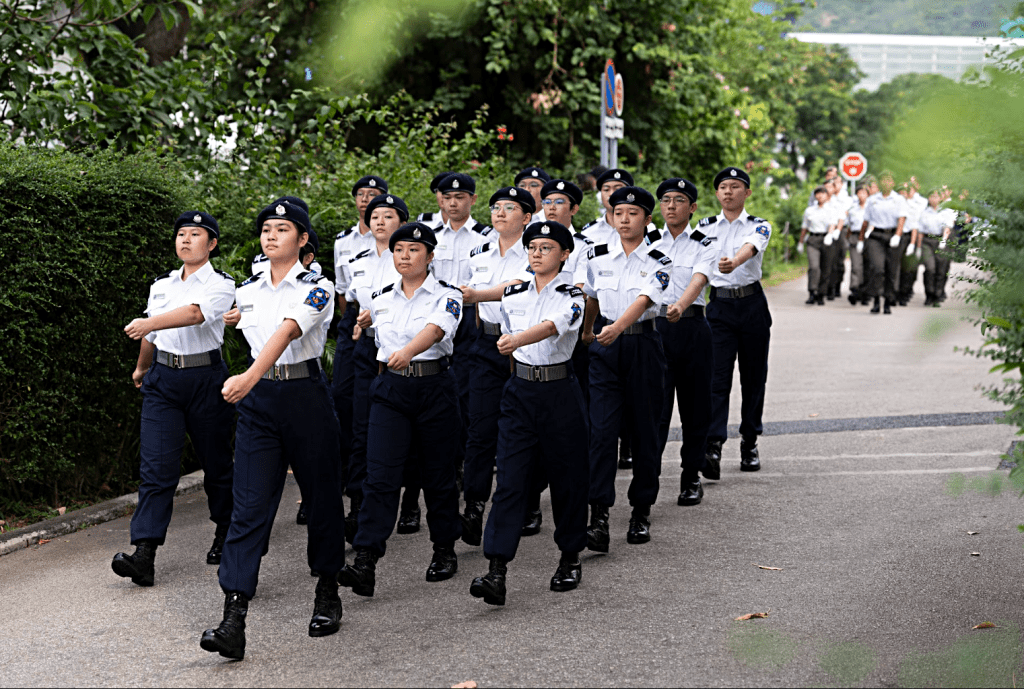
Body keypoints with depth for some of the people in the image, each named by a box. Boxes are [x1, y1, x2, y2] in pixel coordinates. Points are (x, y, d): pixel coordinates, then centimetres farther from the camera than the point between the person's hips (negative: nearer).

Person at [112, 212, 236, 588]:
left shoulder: (221, 285, -5)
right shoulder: (161, 285, 12)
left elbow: (195, 313, -25)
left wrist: (150, 323, -37)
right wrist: (141, 368, 36)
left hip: (205, 379, -3)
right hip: (163, 379, 3)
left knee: (215, 462, 9)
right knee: (157, 465, -8)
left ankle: (225, 534, 32)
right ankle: (143, 556, -17)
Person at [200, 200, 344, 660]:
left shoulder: (316, 289, -9)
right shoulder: (246, 291, 9)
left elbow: (287, 332, -26)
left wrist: (250, 377, -40)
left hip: (307, 397, -3)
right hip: (257, 401, 4)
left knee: (321, 496, 9)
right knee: (249, 506, -6)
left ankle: (327, 592, 30)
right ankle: (233, 621, -14)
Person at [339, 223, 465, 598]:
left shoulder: (446, 296, -6)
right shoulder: (380, 298, 8)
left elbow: (435, 329, -26)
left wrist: (407, 351, -42)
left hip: (435, 389, -2)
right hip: (390, 389, 2)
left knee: (437, 474, 7)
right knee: (380, 476, -9)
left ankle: (445, 550, 26)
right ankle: (365, 563, -17)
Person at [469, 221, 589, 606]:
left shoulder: (571, 296, -8)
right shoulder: (513, 295, 7)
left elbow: (552, 327, -27)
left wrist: (518, 340, -44)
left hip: (560, 393, -3)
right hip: (520, 392, 3)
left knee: (567, 477, 7)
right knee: (510, 479, -7)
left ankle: (570, 559, 27)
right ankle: (496, 573, -15)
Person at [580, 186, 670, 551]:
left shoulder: (658, 262, -4)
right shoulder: (596, 256, 3)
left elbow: (643, 301, -20)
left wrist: (618, 327, -36)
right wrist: (586, 331, 28)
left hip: (643, 345, -1)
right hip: (605, 347, 1)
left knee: (645, 429, 5)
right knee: (601, 428, -10)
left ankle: (641, 512, 18)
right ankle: (598, 516, -14)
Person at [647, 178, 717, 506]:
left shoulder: (704, 245, 1)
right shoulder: (648, 242, 8)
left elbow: (698, 281, -17)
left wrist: (680, 306, -36)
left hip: (692, 328, 0)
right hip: (653, 325, 0)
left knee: (694, 405, 7)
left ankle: (691, 477, 19)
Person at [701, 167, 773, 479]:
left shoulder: (759, 226, 0)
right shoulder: (704, 227, 8)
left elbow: (750, 247, -22)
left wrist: (733, 262, -43)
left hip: (753, 304, 0)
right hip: (719, 304, 0)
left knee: (754, 376, 7)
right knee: (717, 376, -12)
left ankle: (750, 442, 21)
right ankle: (713, 447, -20)